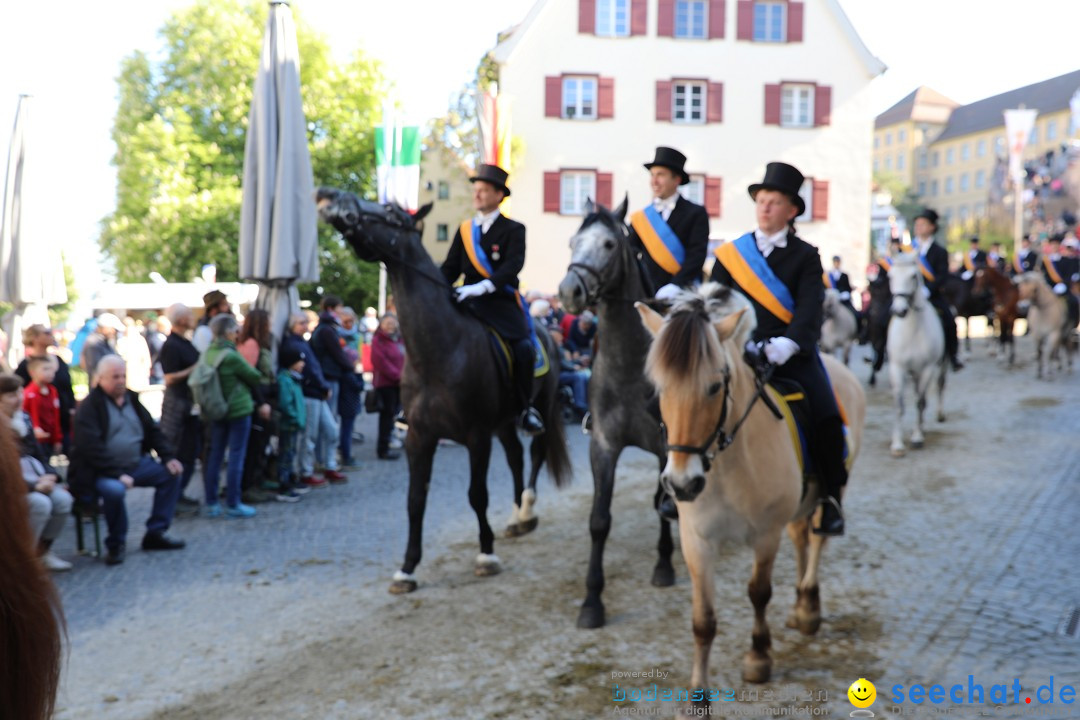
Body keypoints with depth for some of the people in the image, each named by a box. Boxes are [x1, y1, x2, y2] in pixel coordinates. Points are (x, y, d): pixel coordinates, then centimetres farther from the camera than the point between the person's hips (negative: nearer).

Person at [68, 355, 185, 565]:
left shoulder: (131, 399, 12)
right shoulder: (89, 406, -11)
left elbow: (152, 430, 16)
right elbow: (91, 448, -21)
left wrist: (169, 457, 1)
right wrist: (118, 474, -27)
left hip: (135, 464, 8)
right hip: (100, 471, -8)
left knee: (171, 473, -3)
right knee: (114, 489, -37)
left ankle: (155, 533, 4)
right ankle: (115, 545, -12)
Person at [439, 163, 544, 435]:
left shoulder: (513, 230, 1)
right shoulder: (464, 231, 17)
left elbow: (513, 265, -15)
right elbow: (450, 269, 14)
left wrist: (483, 287, -31)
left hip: (501, 302, -4)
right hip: (468, 302, 4)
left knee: (523, 347, -25)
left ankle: (526, 408, -5)